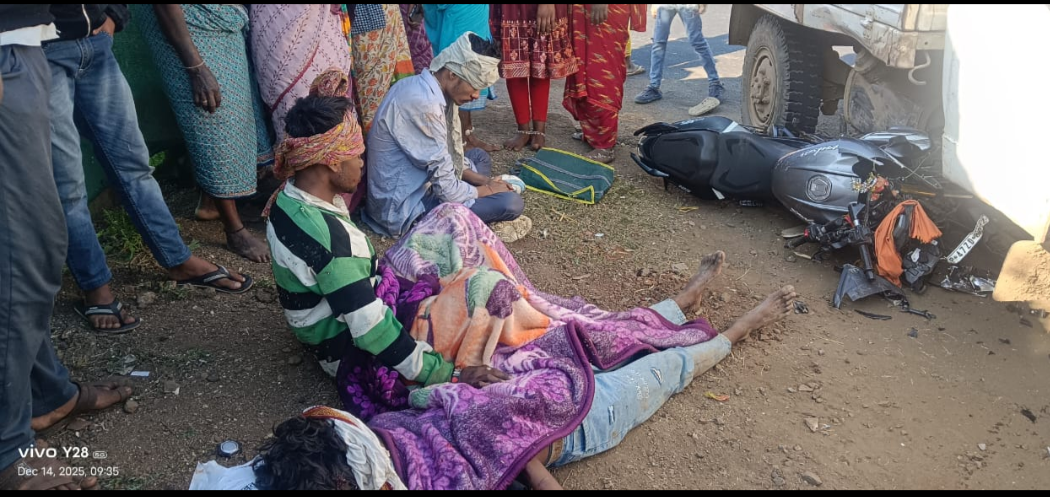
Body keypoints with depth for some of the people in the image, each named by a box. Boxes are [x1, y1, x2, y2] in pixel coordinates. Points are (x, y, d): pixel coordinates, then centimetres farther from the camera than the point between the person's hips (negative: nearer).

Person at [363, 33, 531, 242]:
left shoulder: (425, 87, 3)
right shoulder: (423, 102, -26)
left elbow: (446, 156, 15)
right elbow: (446, 189, -23)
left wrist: (482, 180, 5)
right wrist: (487, 190, -6)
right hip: (404, 207, -10)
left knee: (479, 157, 25)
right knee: (512, 203, -19)